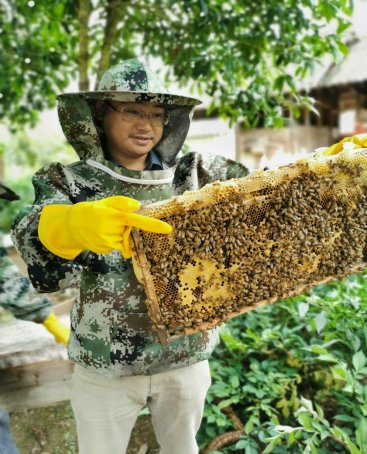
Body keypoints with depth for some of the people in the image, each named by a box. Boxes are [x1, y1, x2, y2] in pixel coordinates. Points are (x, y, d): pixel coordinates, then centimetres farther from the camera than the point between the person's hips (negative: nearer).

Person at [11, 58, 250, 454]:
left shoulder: (193, 174, -2)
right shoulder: (70, 181, -8)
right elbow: (36, 238, -26)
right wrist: (75, 225, -49)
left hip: (187, 357, 2)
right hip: (106, 365, -1)